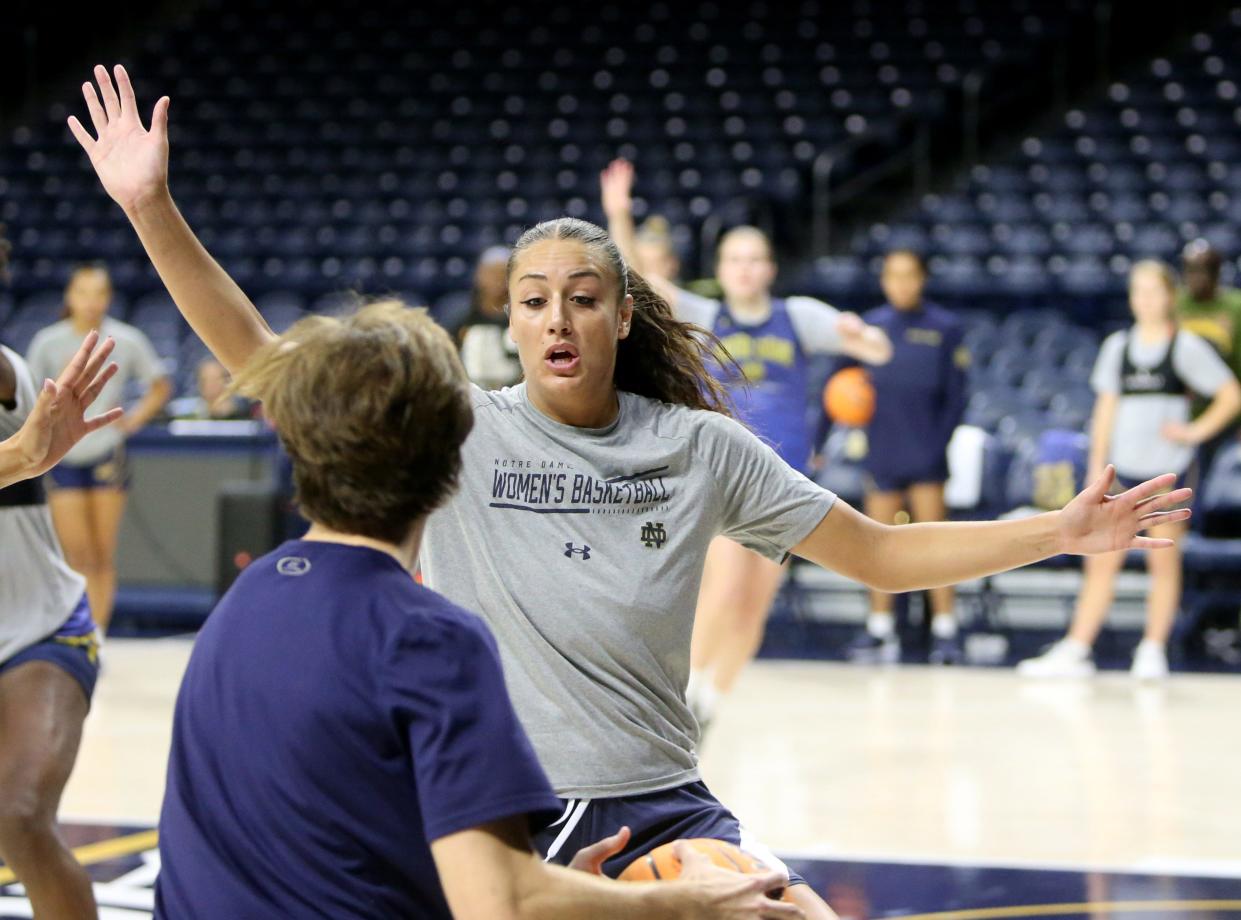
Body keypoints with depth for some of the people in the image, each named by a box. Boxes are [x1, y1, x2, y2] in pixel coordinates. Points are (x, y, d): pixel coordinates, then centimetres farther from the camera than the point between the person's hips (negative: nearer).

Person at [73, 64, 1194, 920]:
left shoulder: (700, 447, 3)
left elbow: (880, 553, 7)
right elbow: (262, 361, -6)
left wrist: (1060, 532, -2)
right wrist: (152, 210, -15)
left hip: (659, 811, 1)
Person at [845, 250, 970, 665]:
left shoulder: (945, 328, 1)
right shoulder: (870, 326, 8)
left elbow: (955, 396, 0)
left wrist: (940, 444, -10)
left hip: (924, 454, -3)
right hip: (882, 451, 3)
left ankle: (945, 632, -2)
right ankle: (879, 631, 14)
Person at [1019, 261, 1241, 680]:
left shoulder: (1187, 347, -2)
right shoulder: (1117, 346, 9)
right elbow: (1107, 407, 11)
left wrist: (1196, 431, -9)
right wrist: (1096, 467, 7)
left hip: (1169, 471, -3)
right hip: (1123, 468, 3)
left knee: (1164, 560, 3)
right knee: (1102, 560, -1)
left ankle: (1153, 651, 10)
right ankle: (1075, 650, -2)